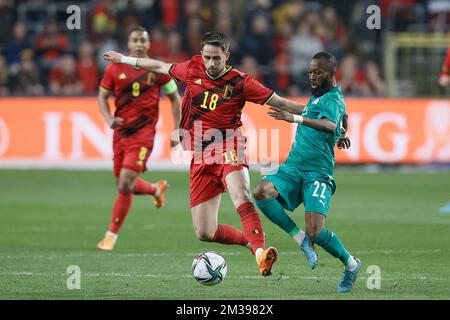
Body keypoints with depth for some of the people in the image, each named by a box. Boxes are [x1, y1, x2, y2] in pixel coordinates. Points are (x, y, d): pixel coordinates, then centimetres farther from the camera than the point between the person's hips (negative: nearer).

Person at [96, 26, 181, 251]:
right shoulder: (115, 69, 2)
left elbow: (174, 98, 8)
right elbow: (102, 96, 11)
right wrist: (109, 119, -8)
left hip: (144, 133, -4)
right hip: (121, 131, 4)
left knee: (125, 183, -15)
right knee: (125, 185, 11)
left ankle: (111, 235, -5)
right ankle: (157, 189, 45)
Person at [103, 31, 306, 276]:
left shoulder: (239, 82, -5)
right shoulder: (192, 69, 7)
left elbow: (279, 103, -5)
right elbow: (161, 67, 25)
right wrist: (124, 59, 36)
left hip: (228, 149, -4)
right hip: (200, 158, 4)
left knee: (240, 196, -36)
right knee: (204, 233, -2)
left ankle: (261, 253, -47)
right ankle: (252, 240, 18)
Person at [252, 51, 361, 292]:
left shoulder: (333, 99, -10)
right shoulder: (317, 96, 17)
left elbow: (330, 125, -33)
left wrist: (296, 118, -45)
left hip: (318, 173, -8)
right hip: (293, 168, 8)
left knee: (316, 232, -18)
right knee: (261, 192, -23)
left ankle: (351, 264, 12)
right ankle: (301, 239, -9)